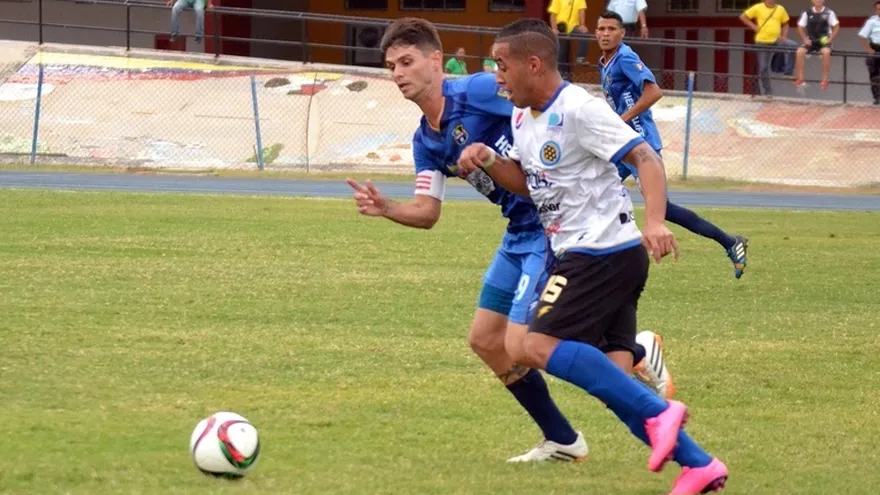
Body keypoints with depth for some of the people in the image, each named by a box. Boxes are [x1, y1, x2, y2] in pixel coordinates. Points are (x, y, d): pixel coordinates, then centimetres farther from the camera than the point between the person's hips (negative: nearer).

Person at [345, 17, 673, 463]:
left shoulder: (478, 92, -17)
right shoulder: (425, 141, 9)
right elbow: (427, 211, 9)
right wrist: (385, 208, -10)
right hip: (520, 233, 10)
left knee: (519, 347, -12)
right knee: (484, 340, 13)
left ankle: (639, 356, 6)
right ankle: (561, 441, 25)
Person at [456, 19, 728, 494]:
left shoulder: (578, 110, -16)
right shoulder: (522, 117, 12)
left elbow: (646, 159, -20)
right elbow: (528, 183, 24)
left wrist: (654, 221, -35)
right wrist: (487, 160, 4)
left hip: (604, 253, -10)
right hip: (582, 255, 10)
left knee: (536, 347, -18)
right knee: (612, 376, 4)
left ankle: (657, 412, -20)